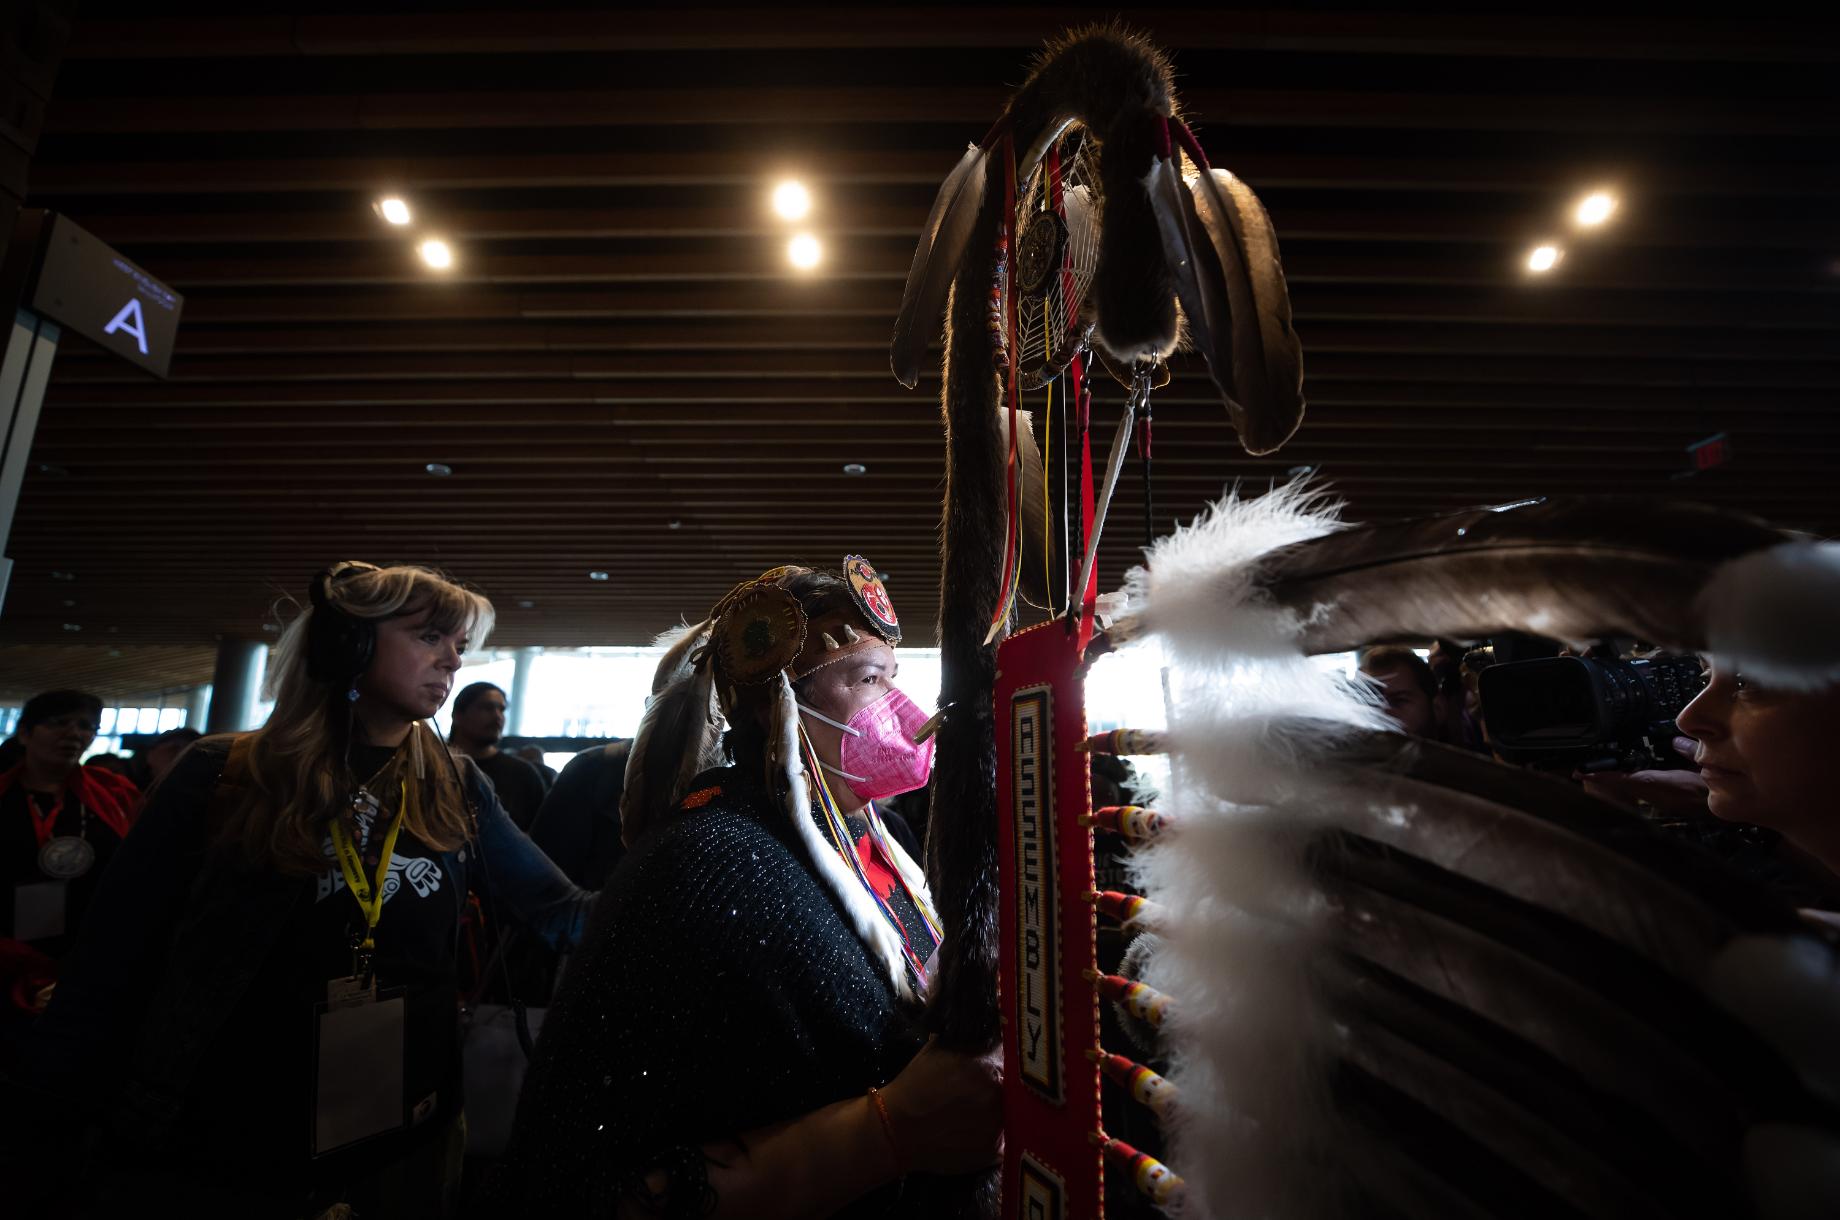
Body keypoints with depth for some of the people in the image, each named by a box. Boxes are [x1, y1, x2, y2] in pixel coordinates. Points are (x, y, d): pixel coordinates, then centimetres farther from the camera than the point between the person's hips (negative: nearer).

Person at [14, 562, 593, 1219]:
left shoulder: (457, 793, -3)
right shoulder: (220, 777, -9)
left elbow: (565, 914, -4)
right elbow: (109, 968, -6)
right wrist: (43, 1147, -8)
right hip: (200, 1158, -2)